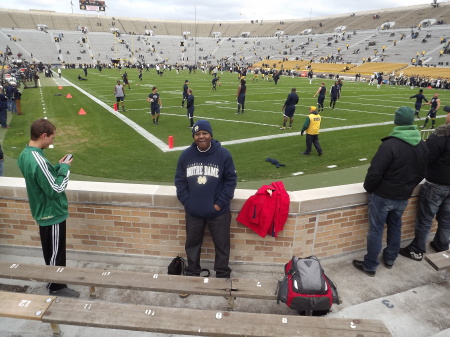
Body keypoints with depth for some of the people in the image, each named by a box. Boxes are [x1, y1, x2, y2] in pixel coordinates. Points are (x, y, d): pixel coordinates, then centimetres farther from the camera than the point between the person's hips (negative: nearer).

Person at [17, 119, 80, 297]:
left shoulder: (25, 154, 1)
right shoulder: (38, 161, -30)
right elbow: (56, 189, -25)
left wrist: (58, 166, 3)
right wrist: (64, 168, -14)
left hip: (43, 212, 10)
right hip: (52, 214, -10)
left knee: (50, 251, 24)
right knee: (55, 253, 9)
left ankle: (53, 281, 41)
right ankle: (56, 287, 26)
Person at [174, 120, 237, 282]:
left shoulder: (223, 154, -9)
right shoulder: (186, 155, -1)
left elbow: (231, 180, -6)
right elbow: (179, 180, 5)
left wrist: (220, 203, -10)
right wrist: (186, 202, -4)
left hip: (218, 212, -2)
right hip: (193, 212, 3)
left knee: (222, 245, 13)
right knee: (192, 244, 20)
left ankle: (223, 275, 35)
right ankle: (192, 273, 43)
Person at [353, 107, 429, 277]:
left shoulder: (390, 145, -24)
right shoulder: (423, 146, -1)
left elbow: (374, 173, -23)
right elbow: (421, 174, 9)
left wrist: (368, 188, -4)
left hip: (382, 196, -6)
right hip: (403, 197, 6)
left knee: (376, 230, 5)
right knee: (395, 228, 23)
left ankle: (370, 266, 17)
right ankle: (390, 259, 39)